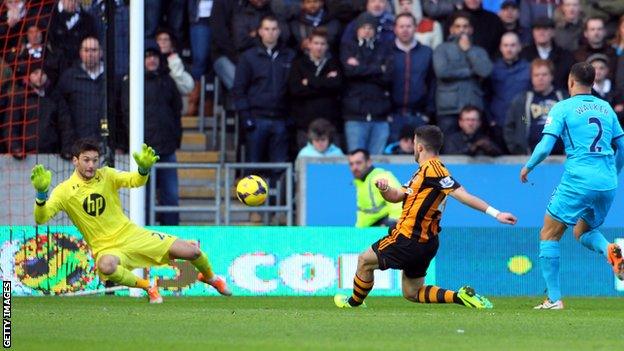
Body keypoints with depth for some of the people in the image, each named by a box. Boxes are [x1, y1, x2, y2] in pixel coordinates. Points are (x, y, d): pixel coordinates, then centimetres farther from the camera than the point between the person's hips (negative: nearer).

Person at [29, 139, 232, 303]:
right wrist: (41, 193, -38)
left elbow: (136, 181, -13)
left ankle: (209, 277, 33)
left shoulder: (106, 175, -2)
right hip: (106, 248, -3)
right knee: (106, 266, -43)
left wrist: (144, 169, -37)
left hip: (132, 235, 3)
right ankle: (147, 287, -15)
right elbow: (41, 218, -19)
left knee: (192, 252, -4)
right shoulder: (65, 191, -10)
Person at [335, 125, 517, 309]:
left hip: (410, 240, -10)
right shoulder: (423, 172, 15)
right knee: (412, 293, 15)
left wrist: (495, 213, -32)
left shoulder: (432, 169, -18)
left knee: (364, 261, 10)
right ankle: (460, 297, 0)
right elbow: (396, 196, 19)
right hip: (426, 243, 10)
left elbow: (463, 195, -24)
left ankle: (354, 303, 28)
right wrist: (384, 188, -5)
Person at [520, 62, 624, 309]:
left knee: (549, 235, 7)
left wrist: (528, 167, 9)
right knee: (583, 232, 25)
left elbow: (545, 147, -8)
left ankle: (554, 298, 0)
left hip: (578, 180, -5)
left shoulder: (563, 108, -1)